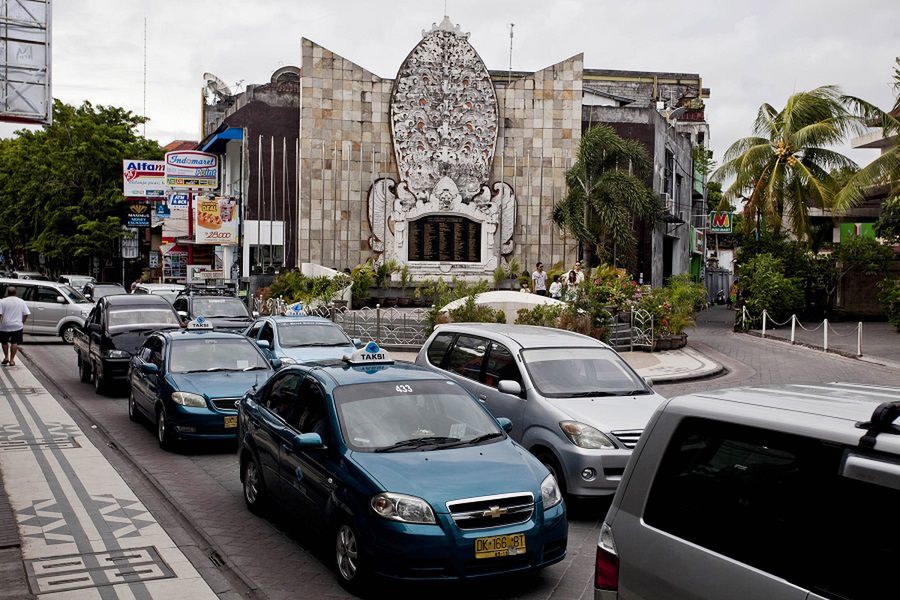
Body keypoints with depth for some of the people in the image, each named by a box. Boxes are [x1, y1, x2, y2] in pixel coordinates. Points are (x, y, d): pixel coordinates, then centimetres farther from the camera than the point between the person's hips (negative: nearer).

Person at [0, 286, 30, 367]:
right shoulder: (21, 301, 3)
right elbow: (26, 314, 2)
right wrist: (22, 322, 13)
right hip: (17, 326, 1)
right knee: (14, 343, 6)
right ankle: (12, 360, 4)